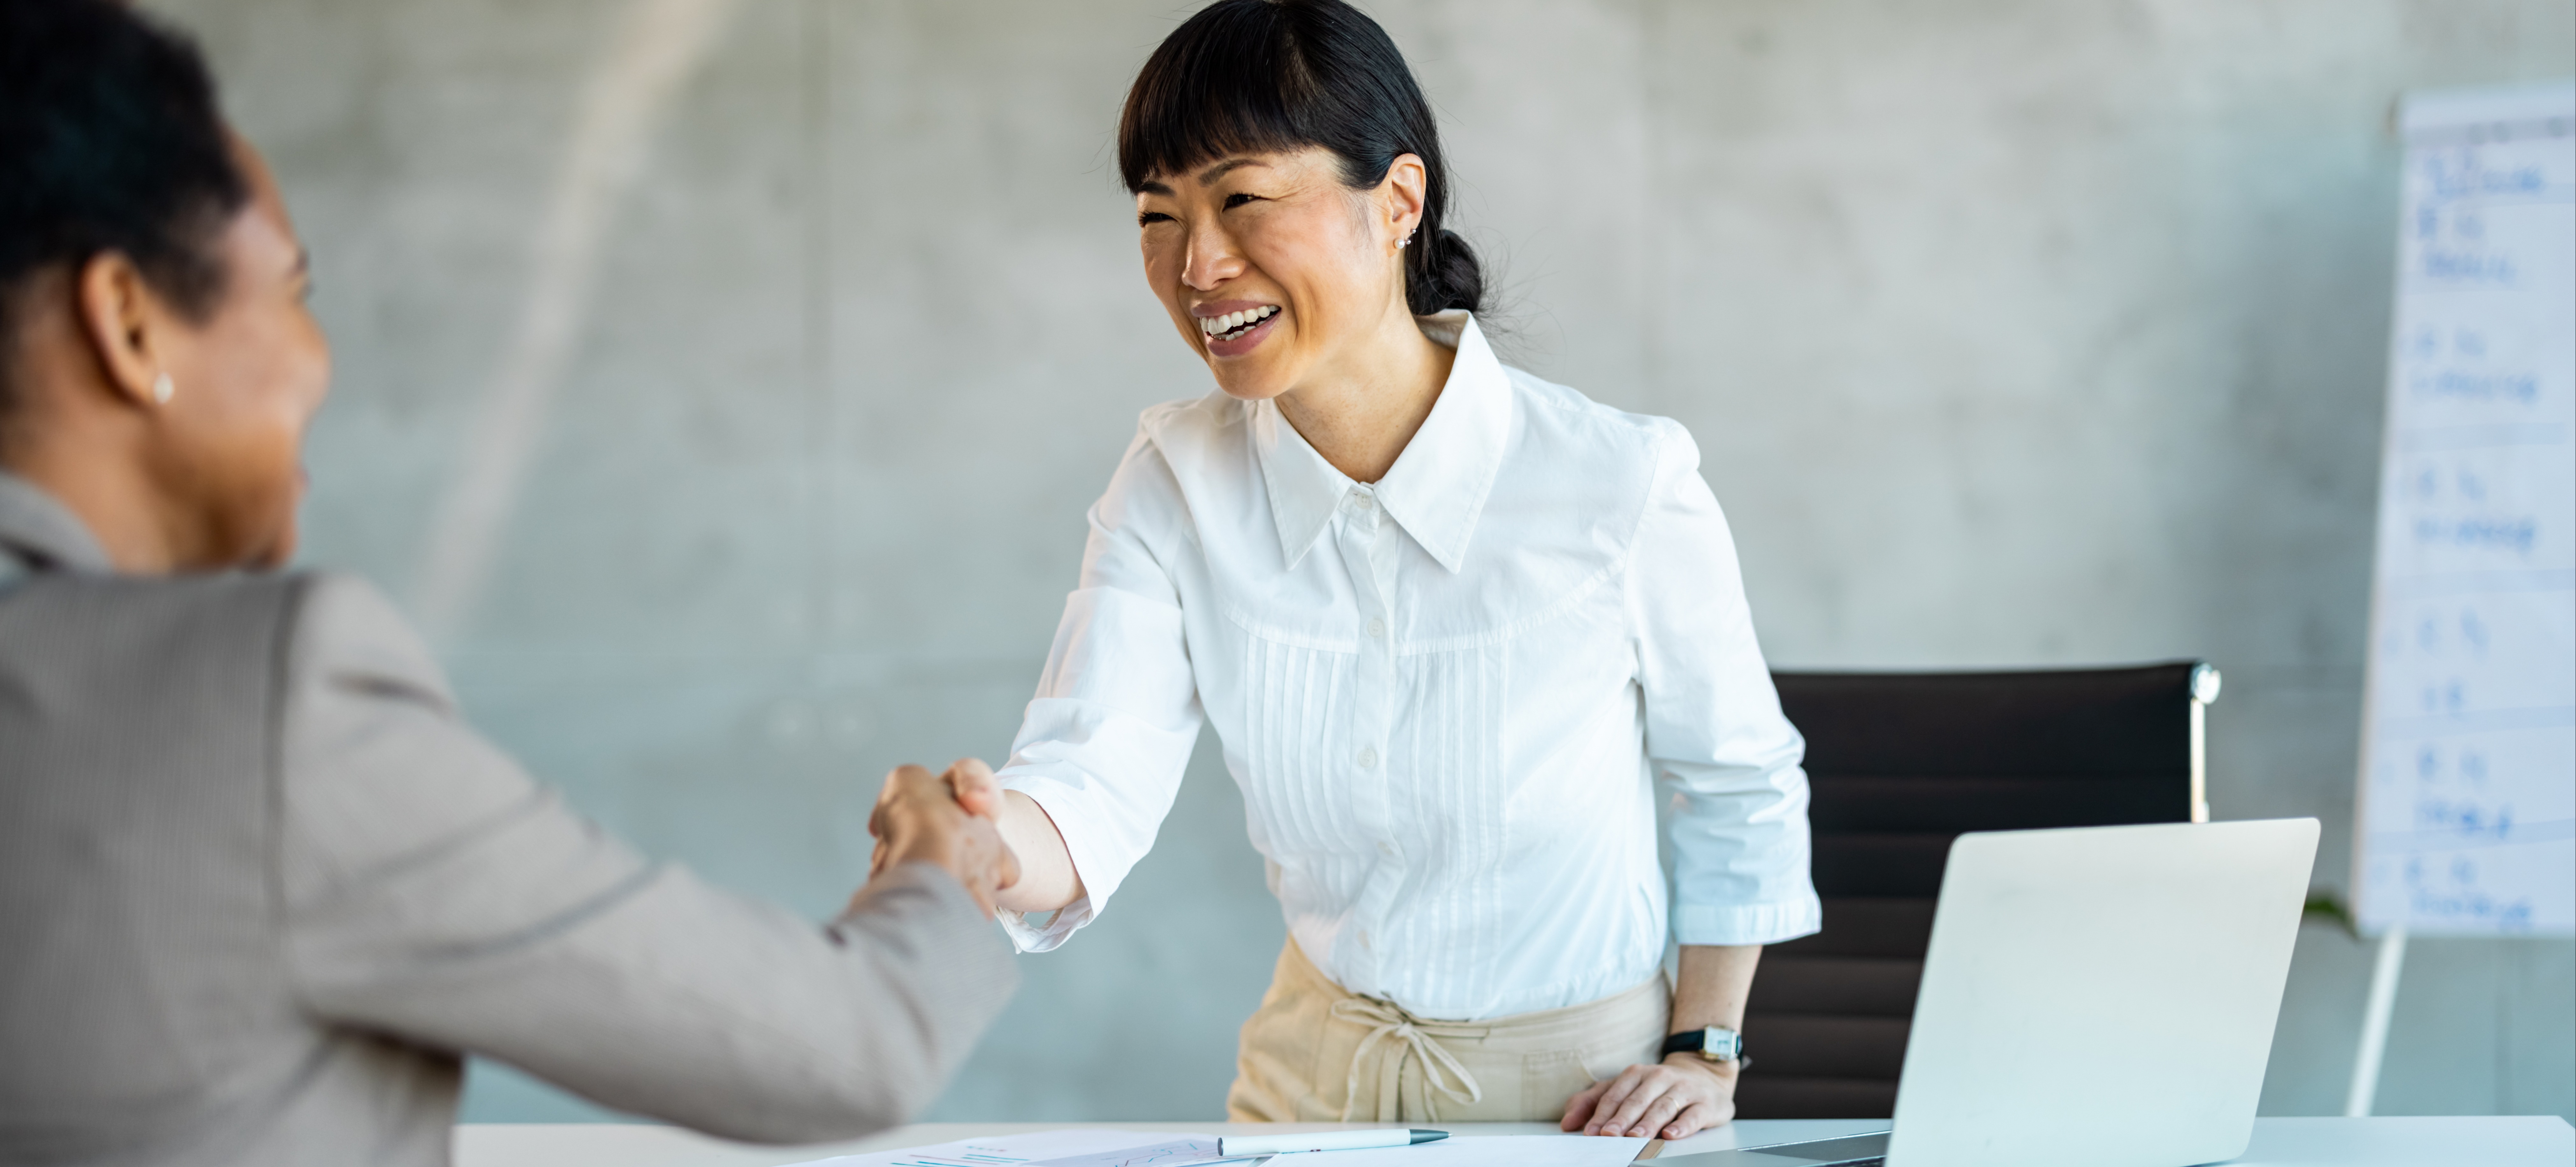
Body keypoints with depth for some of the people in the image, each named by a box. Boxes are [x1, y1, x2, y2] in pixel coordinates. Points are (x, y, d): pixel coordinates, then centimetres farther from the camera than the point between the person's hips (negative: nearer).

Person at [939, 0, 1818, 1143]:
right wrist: (991, 842, -39)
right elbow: (1092, 787, -17)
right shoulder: (1178, 484, -5)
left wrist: (1704, 1055, -4)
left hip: (1577, 1081, -2)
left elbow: (1741, 792, 0)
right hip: (1316, 1071, 2)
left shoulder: (1618, 486, -15)